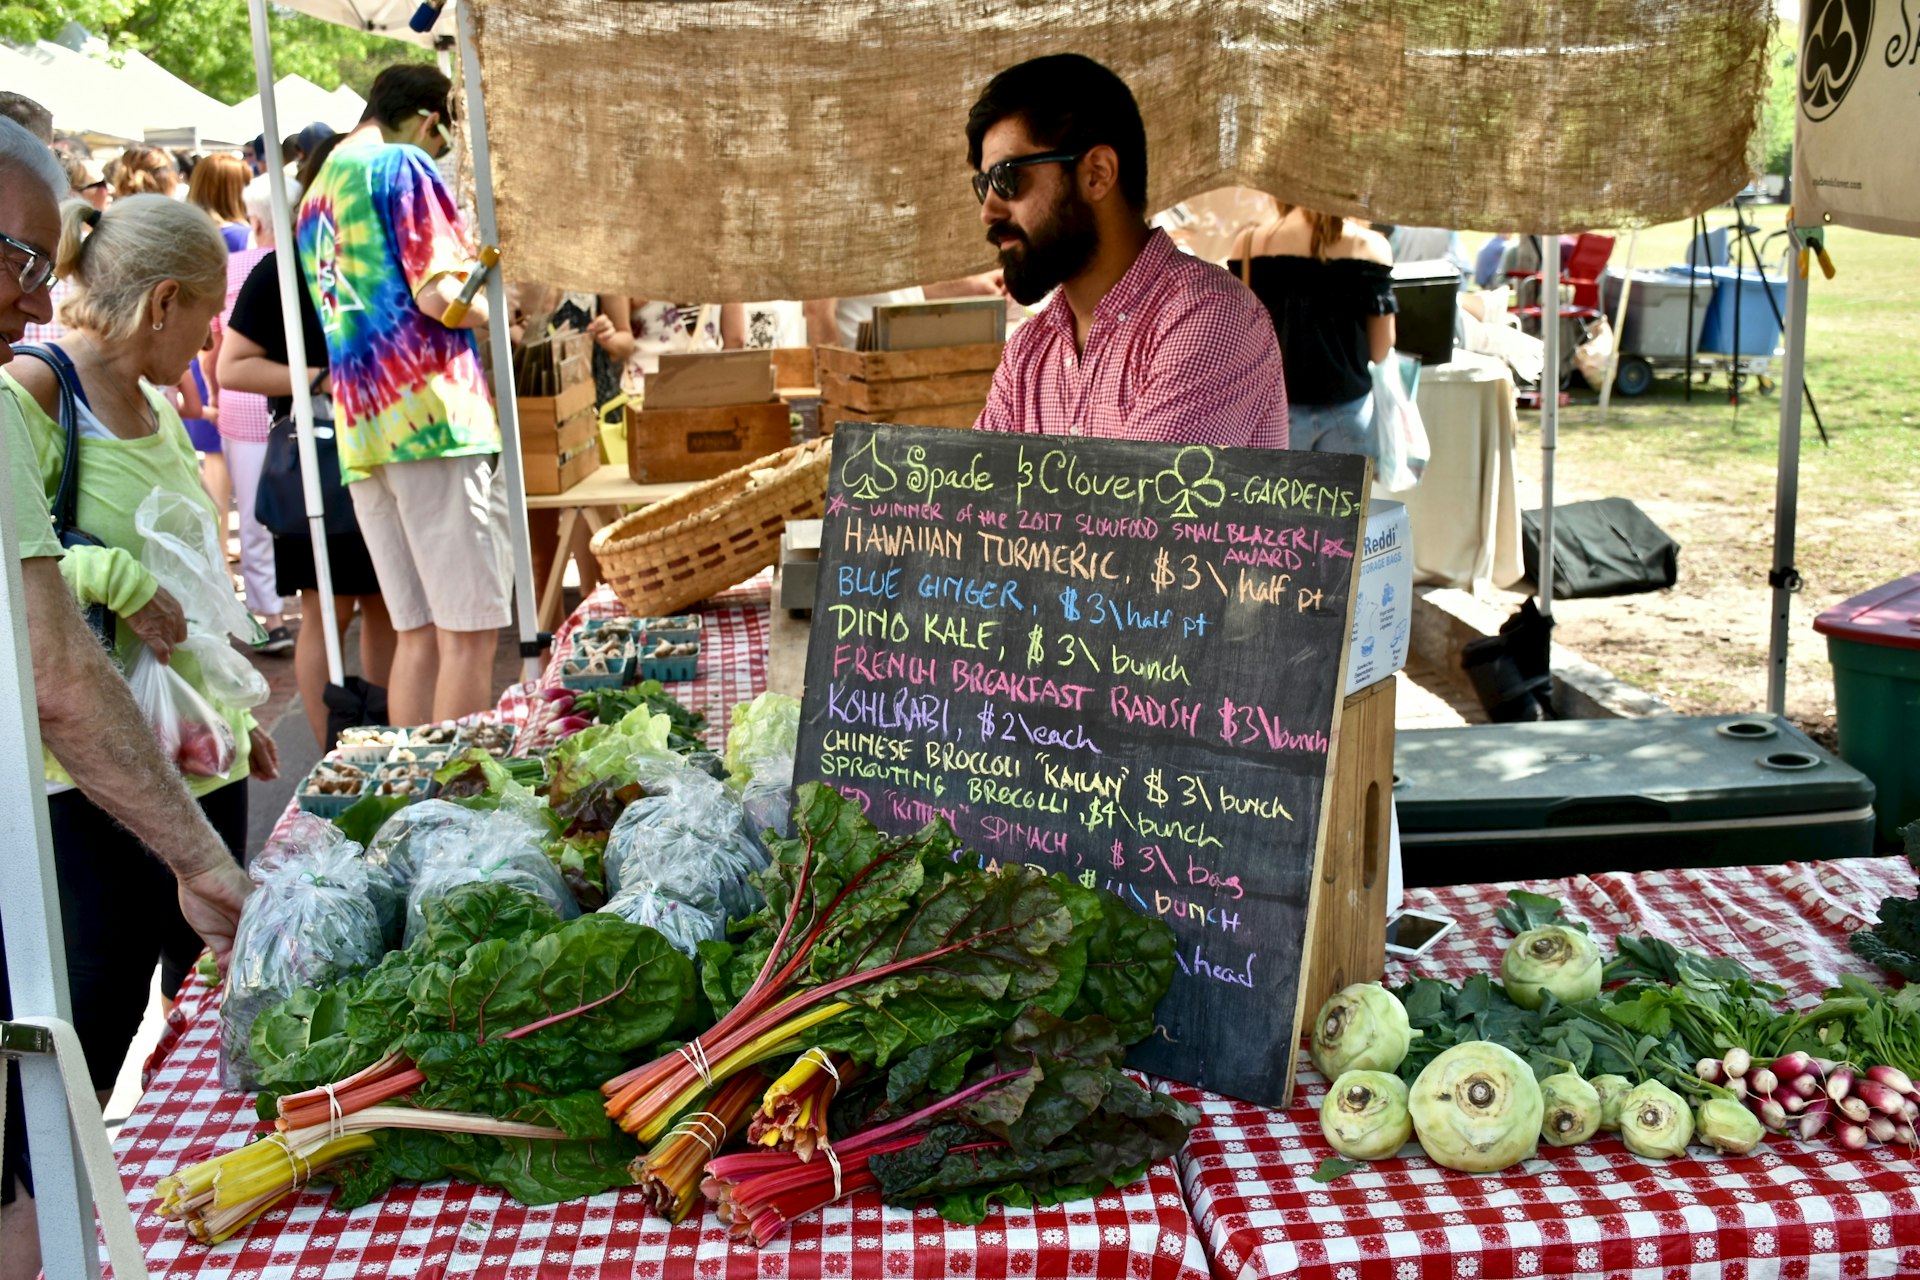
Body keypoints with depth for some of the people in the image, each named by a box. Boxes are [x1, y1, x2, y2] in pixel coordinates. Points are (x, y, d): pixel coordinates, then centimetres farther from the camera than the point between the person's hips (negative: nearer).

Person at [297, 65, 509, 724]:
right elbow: (438, 295, -13)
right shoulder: (405, 167, -2)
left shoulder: (317, 194, 23)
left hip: (357, 427, 8)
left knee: (419, 632, 11)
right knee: (470, 632, -5)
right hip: (433, 413, -8)